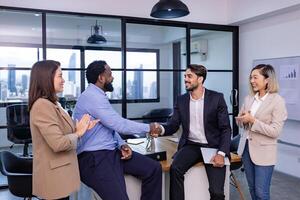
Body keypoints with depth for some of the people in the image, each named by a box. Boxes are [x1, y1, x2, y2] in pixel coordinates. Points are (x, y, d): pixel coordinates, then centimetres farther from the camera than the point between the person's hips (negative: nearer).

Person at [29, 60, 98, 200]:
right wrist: (78, 133, -11)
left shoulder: (51, 103, 11)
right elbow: (58, 143, -26)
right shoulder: (42, 105, -21)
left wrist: (82, 128, 1)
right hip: (54, 177, -10)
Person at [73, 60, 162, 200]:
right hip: (94, 158, -10)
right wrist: (148, 128, -6)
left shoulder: (98, 96, 15)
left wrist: (122, 145, 0)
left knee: (154, 168, 2)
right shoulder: (92, 96, -17)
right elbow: (119, 124, -20)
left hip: (111, 152, 10)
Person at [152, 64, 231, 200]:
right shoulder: (181, 100, 5)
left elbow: (225, 128, -5)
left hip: (212, 147, -2)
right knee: (175, 168, -28)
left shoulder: (217, 98, -4)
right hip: (191, 145, 2)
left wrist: (221, 153, -18)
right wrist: (161, 129, -23)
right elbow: (173, 125, 1)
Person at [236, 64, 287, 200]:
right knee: (252, 188, 18)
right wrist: (241, 119, -12)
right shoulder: (249, 98, 4)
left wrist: (252, 120, -22)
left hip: (263, 152, -5)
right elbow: (240, 121, 11)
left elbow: (275, 131, -18)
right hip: (246, 147, 6)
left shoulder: (277, 101, -13)